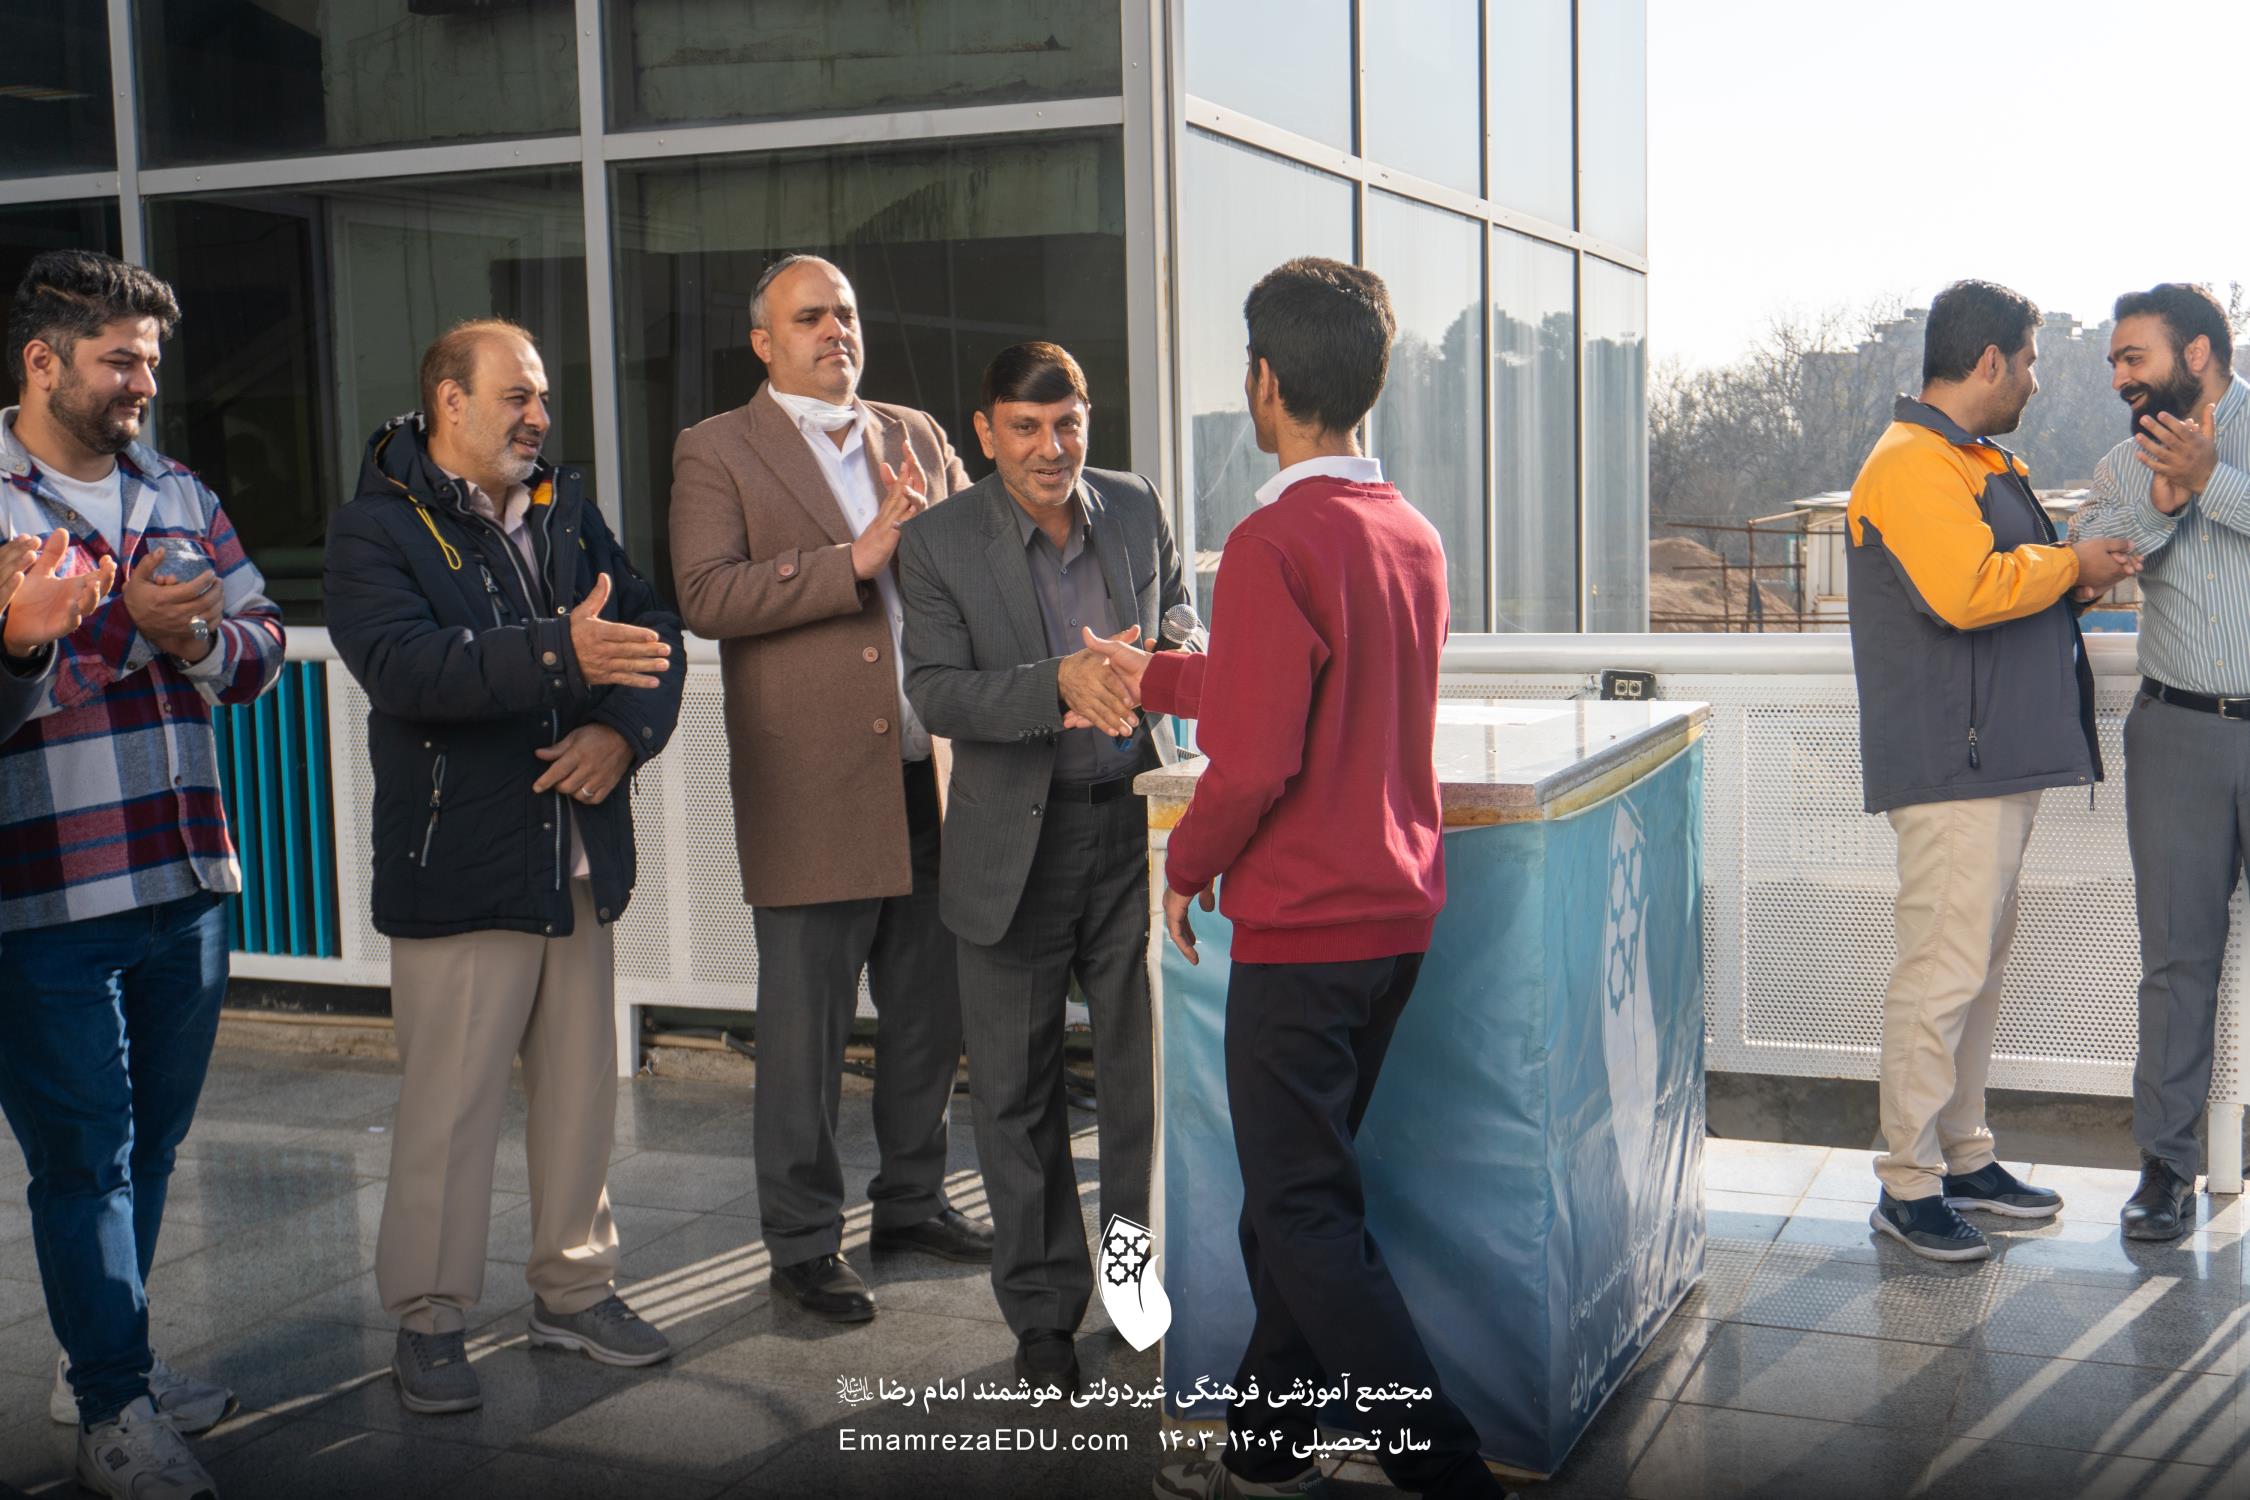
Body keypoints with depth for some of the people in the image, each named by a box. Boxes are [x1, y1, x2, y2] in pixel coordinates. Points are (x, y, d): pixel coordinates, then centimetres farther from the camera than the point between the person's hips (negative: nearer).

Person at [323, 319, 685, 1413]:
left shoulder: (567, 513, 13)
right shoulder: (376, 529, -6)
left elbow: (652, 628, 10)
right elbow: (403, 664, -23)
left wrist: (625, 728, -10)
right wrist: (560, 655, -35)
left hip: (579, 859, 6)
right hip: (458, 863, -6)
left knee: (580, 1087, 13)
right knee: (450, 1103, -3)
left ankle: (574, 1290, 27)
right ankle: (427, 1320, 12)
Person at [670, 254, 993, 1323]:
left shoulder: (916, 437, 14)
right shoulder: (717, 451, -2)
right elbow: (705, 594, -15)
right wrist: (856, 559, -20)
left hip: (927, 780, 5)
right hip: (810, 788, -5)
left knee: (930, 1013, 15)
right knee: (804, 1035, 2)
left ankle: (911, 1201, 32)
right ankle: (803, 1245, 16)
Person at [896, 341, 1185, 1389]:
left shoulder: (1136, 509, 4)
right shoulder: (939, 543, -6)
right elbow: (936, 693, -12)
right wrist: (1060, 683, -27)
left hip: (1135, 827, 2)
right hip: (1015, 842, -1)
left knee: (1147, 1074, 5)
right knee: (1018, 1089, 9)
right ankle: (1042, 1313, 23)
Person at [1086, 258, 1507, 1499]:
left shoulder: (1277, 541, -18)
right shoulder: (1412, 533, 8)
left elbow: (1255, 759, -21)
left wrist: (1185, 865, -3)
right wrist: (1156, 677, 29)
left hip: (1302, 928, -9)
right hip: (1397, 915, 9)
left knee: (1306, 1214, 1)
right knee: (1298, 1189, 18)